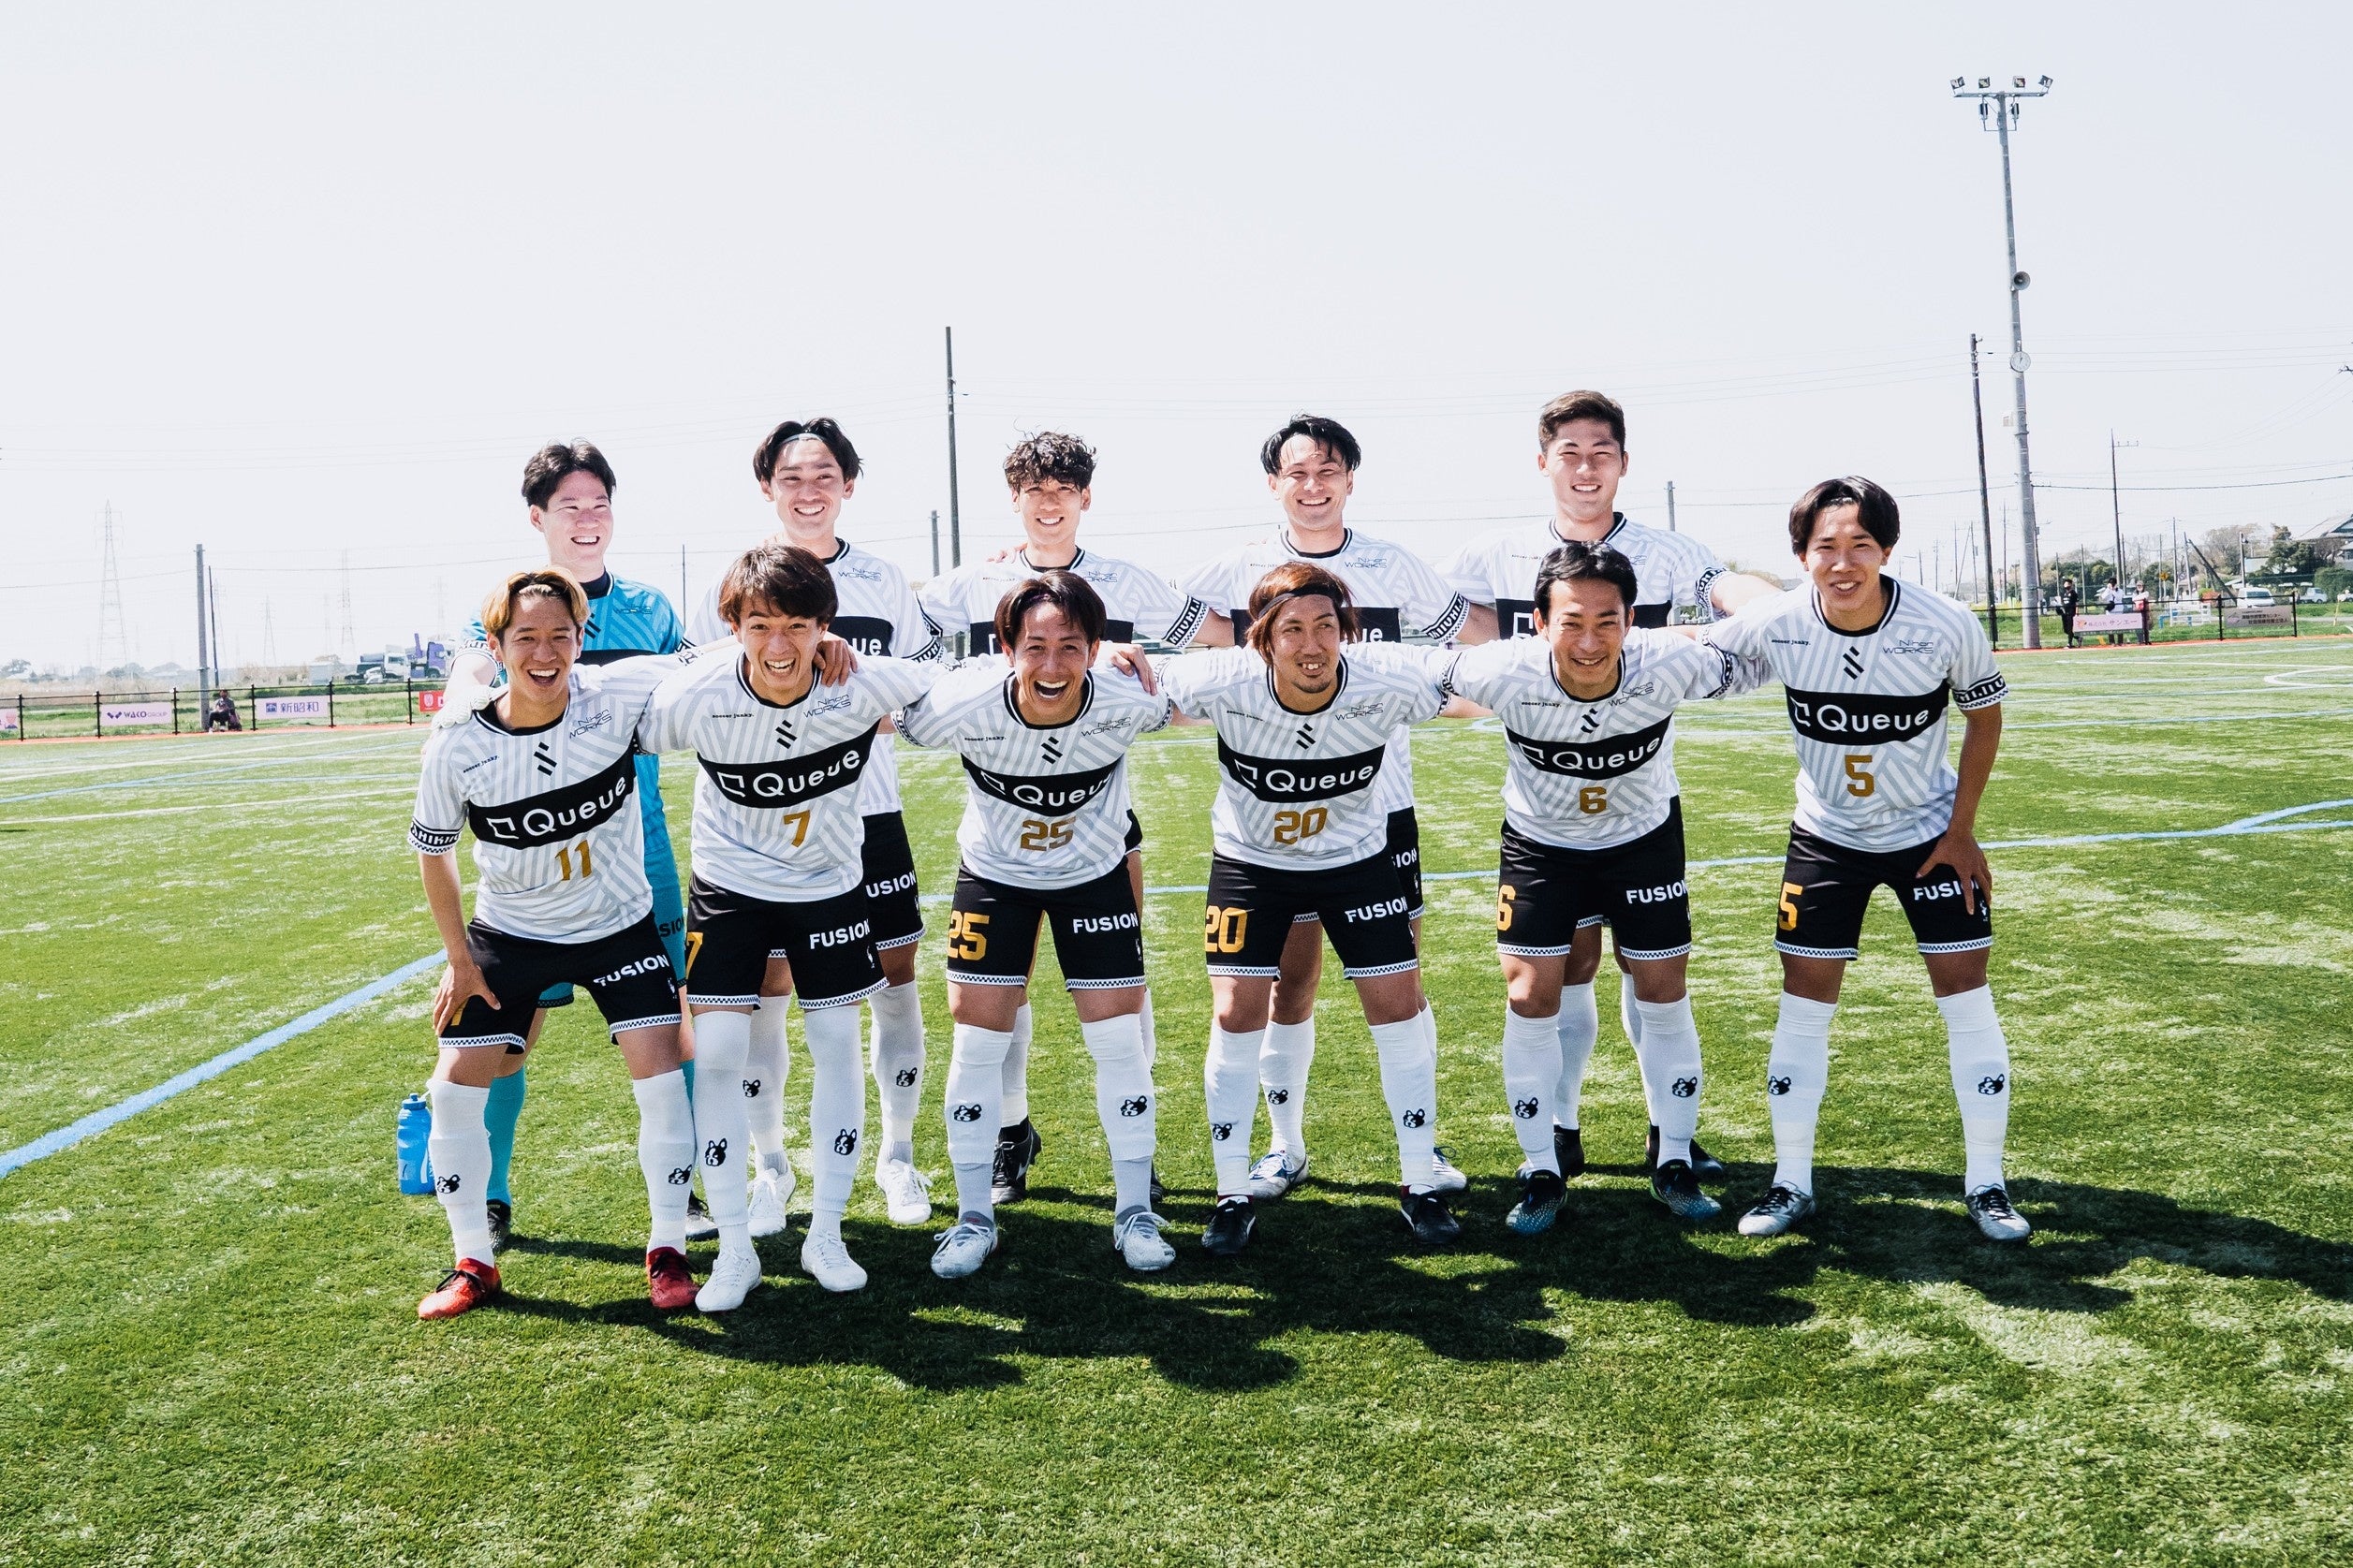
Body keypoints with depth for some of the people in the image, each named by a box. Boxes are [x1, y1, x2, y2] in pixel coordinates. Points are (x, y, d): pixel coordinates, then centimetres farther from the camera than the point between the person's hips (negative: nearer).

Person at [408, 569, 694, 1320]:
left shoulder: (619, 694, -22)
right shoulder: (457, 748, -18)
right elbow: (431, 849, -1)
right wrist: (458, 958, 0)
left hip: (619, 926, -1)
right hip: (509, 934, 1)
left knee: (662, 1073, -11)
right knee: (455, 1086, -1)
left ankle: (667, 1249, 9)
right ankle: (474, 1262, 19)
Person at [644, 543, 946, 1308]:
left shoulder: (863, 688, -25)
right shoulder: (693, 701, -27)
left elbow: (941, 678, -5)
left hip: (829, 885, 1)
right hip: (730, 884, -1)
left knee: (836, 1043, 3)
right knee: (718, 1050, -6)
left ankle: (826, 1235, 19)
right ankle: (734, 1250, 8)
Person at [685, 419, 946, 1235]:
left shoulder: (884, 581, 6)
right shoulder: (732, 584, 2)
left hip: (868, 812, 1)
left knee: (895, 976, 4)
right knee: (765, 987, 3)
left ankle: (897, 1154, 20)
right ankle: (771, 1165, 19)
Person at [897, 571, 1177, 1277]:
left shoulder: (1128, 702, -29)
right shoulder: (963, 709, -31)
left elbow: (1180, 694, -3)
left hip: (1095, 874, 1)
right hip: (994, 875, 0)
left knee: (1120, 1041, -1)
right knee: (978, 1042, -1)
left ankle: (1135, 1213, 16)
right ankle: (974, 1218, 15)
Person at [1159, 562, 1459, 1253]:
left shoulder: (1389, 682, -27)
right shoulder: (1222, 684, -29)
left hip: (1356, 857, 1)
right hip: (1250, 861, -1)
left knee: (1400, 1007, -1)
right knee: (1237, 1016, -5)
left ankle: (1419, 1184, 17)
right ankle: (1233, 1195, 11)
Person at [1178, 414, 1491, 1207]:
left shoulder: (1397, 568, 3)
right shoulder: (1237, 572, 0)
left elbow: (1479, 632, 15)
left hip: (1381, 806, 1)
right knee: (1290, 982, 6)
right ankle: (1286, 1143, 21)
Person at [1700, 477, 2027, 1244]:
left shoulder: (1946, 626, -23)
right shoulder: (1774, 625, -22)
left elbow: (1985, 714, -5)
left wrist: (1962, 829, -7)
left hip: (1929, 833, -1)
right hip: (1827, 837, 1)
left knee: (1965, 993, -2)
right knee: (1804, 1000, 1)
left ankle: (1985, 1185, 13)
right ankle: (1792, 1182, 14)